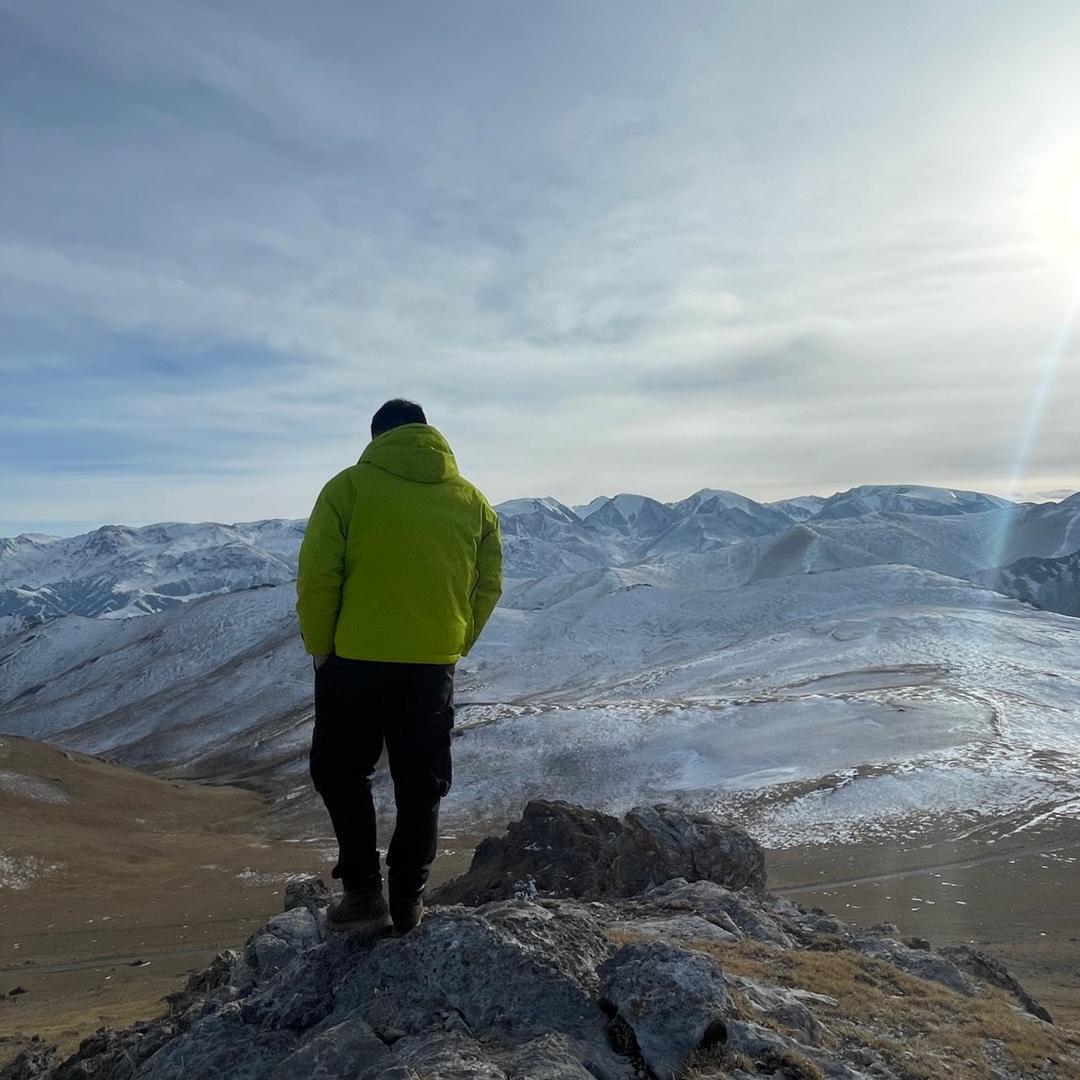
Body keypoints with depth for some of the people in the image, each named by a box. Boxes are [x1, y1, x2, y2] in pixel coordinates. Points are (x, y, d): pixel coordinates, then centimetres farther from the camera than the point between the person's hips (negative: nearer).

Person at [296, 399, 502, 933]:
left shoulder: (349, 487, -5)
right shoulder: (472, 500, 6)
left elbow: (317, 576, -9)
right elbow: (488, 586, 8)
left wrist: (319, 647, 3)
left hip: (356, 660, -3)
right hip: (434, 666, 3)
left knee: (338, 770, 17)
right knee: (421, 784, 15)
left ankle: (362, 888, 16)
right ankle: (407, 900, 22)